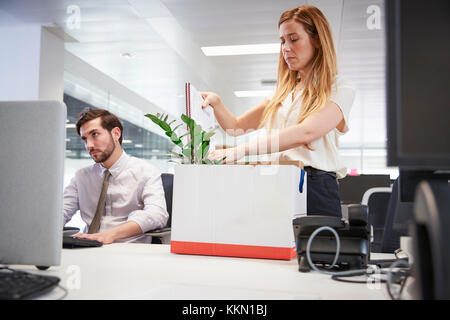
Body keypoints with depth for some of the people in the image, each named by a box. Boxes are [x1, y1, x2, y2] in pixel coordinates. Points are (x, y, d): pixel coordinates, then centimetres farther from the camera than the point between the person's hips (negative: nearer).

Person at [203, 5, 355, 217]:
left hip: (316, 192, -4)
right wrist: (216, 102, 0)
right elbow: (236, 127, 21)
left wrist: (243, 149, -27)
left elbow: (306, 132, -19)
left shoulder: (340, 90, 0)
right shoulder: (283, 93, 20)